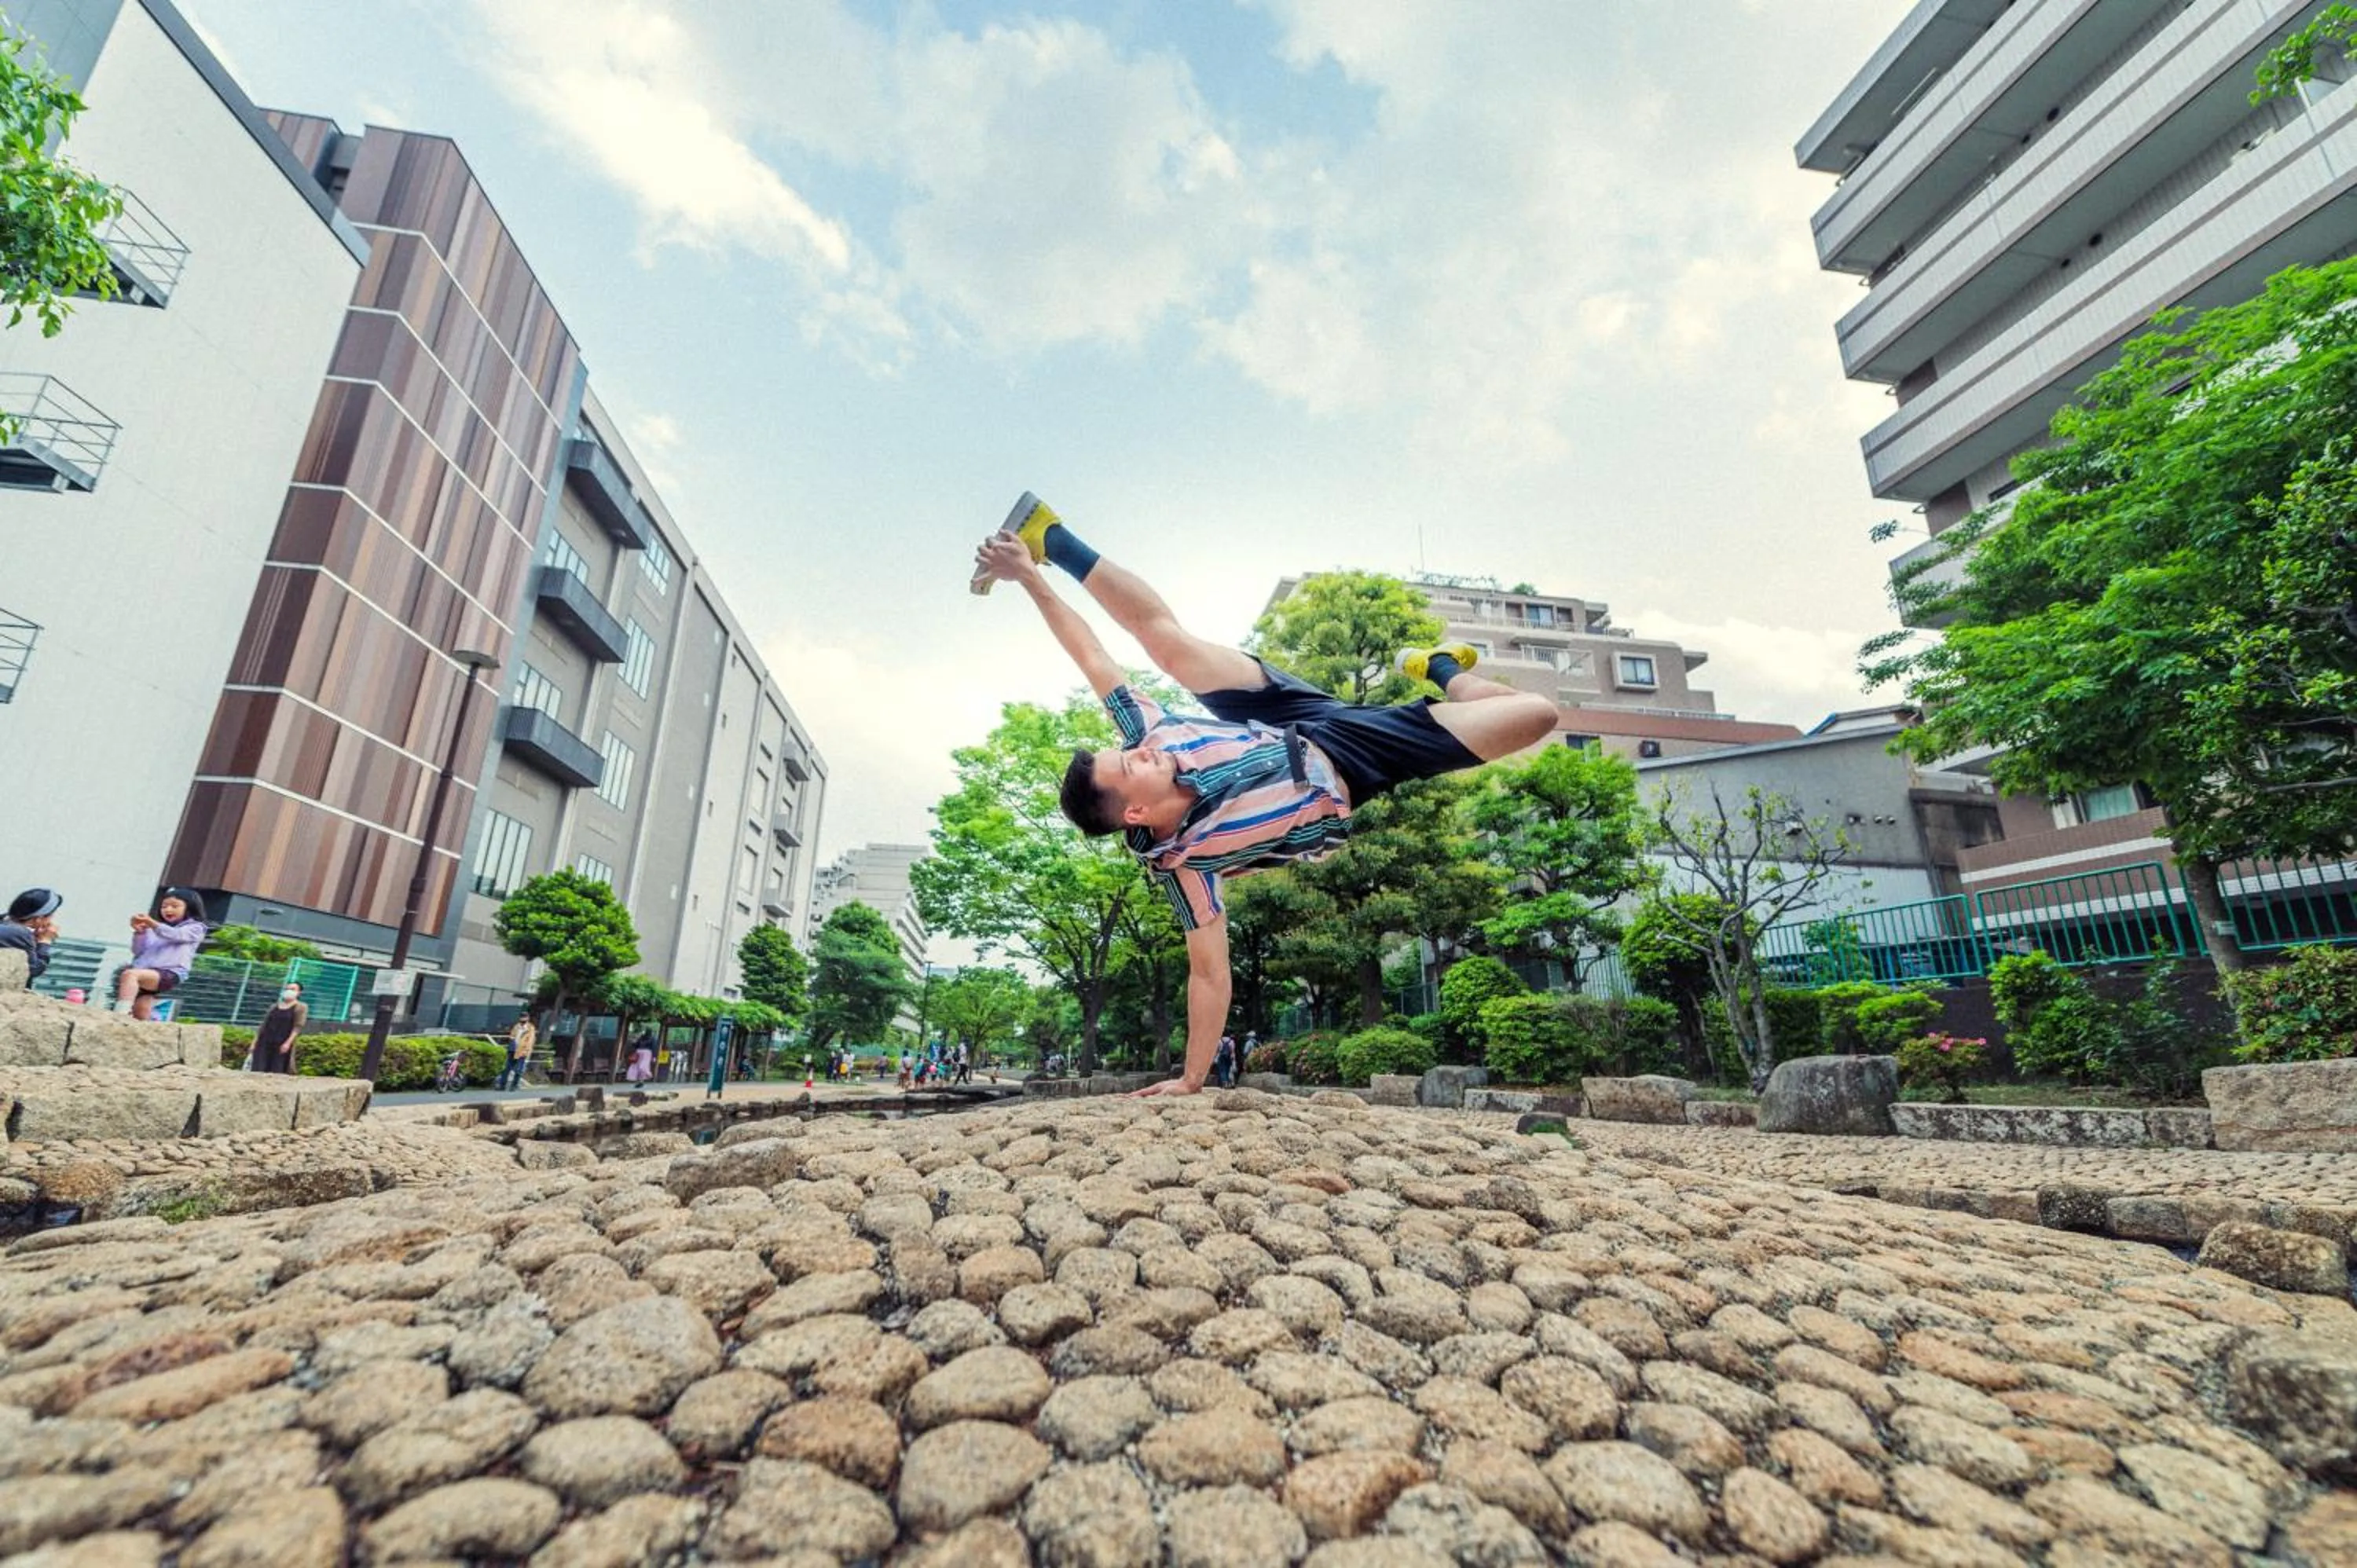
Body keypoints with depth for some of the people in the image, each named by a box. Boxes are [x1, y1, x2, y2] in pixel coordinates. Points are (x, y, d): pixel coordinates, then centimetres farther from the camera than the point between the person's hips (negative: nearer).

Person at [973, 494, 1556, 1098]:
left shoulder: (1142, 733, -21)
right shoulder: (1179, 860, -29)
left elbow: (1095, 660, -15)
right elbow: (1210, 974, -22)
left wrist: (1032, 580, -18)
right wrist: (1192, 1079, -24)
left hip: (1304, 724, 4)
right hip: (1346, 776, -4)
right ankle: (1442, 673, 26)